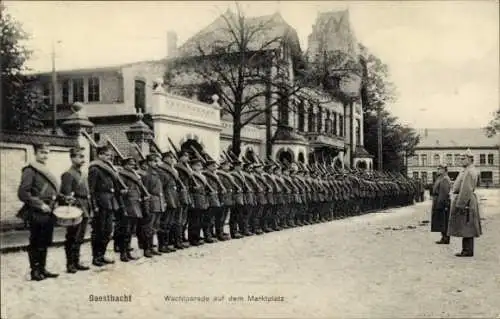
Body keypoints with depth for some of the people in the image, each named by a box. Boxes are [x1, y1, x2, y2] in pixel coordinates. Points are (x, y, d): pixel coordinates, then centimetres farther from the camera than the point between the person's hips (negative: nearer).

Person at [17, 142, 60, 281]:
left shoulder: (46, 172, 15)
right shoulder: (30, 171, -10)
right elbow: (22, 194, -18)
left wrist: (58, 198, 6)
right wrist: (40, 205, -19)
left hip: (48, 214, 8)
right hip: (36, 215, -8)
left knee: (44, 243, 14)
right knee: (35, 244, 2)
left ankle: (42, 269, 24)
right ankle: (35, 271, 12)